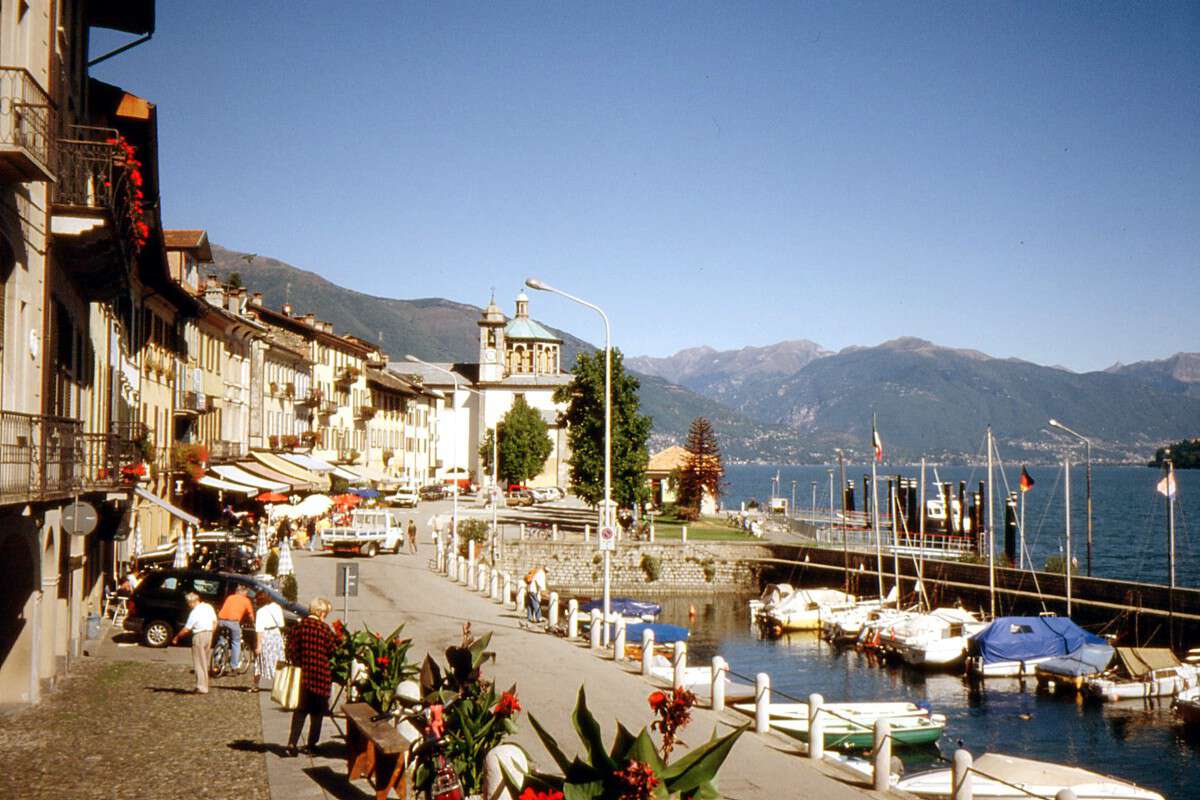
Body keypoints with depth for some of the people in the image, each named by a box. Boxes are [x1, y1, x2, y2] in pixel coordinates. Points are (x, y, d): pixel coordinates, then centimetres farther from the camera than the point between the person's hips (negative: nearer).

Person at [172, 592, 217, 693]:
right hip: (209, 635, 7)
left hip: (199, 636, -7)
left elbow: (186, 629, -12)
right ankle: (204, 685, 17)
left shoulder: (194, 613, -14)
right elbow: (215, 623, 11)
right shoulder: (209, 607, 7)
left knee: (199, 663, -1)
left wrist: (176, 637, 1)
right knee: (205, 662, 15)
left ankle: (201, 687, -3)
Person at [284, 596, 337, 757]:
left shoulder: (299, 625, -1)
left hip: (303, 673, 4)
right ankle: (311, 745, 17)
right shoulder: (324, 628, -12)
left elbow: (291, 649, 0)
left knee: (300, 710, 12)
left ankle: (292, 745, 3)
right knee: (317, 712, 11)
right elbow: (334, 650, -8)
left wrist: (297, 663, 9)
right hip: (321, 676, -4)